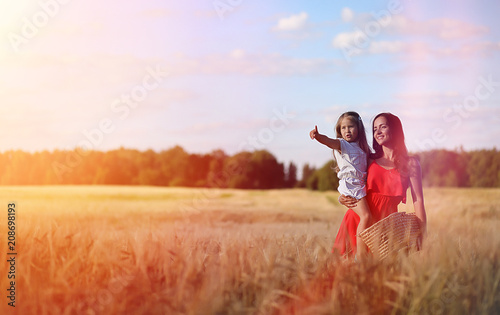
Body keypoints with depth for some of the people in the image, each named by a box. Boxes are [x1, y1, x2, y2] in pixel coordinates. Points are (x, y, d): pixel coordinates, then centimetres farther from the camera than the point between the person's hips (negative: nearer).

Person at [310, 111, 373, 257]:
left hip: (360, 184, 7)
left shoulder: (361, 147, 19)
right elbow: (329, 142, -23)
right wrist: (318, 136, -40)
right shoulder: (341, 144, -1)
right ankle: (361, 256, -18)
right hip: (349, 184, -7)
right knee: (365, 216, -19)